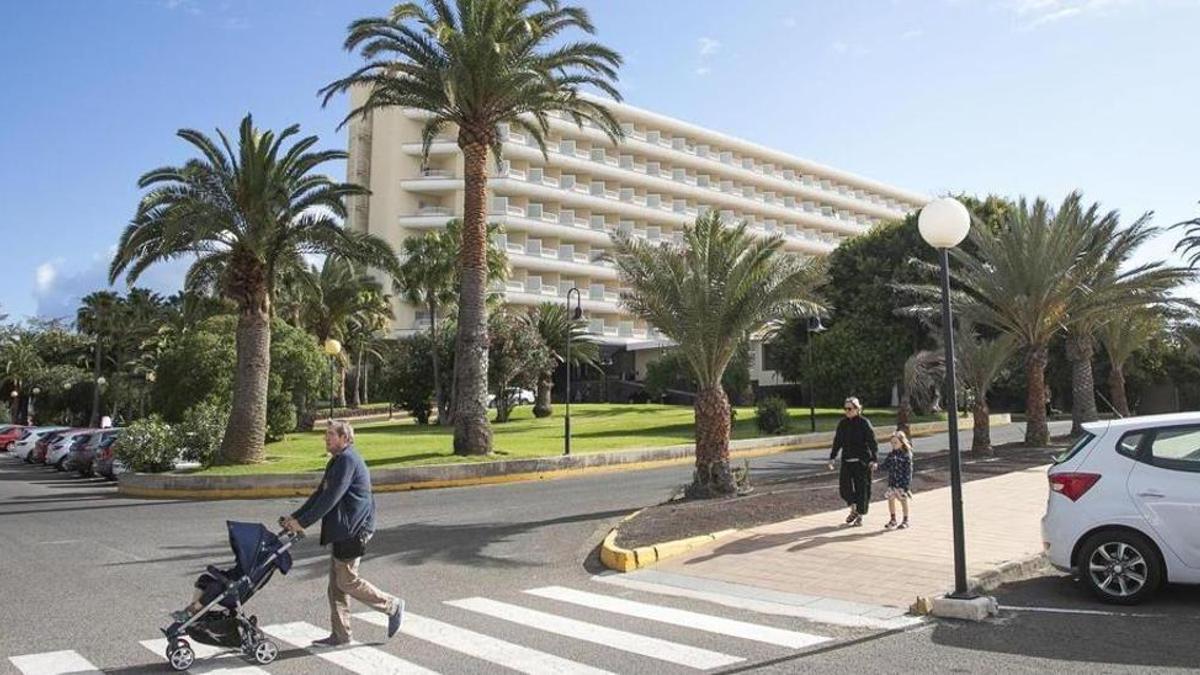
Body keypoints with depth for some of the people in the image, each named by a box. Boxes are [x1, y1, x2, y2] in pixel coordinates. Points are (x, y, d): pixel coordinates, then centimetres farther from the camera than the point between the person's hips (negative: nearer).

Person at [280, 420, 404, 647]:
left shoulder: (348, 460, -17)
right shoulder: (336, 461, 17)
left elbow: (331, 498, -22)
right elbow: (319, 494, 19)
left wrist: (303, 522, -18)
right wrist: (295, 517, 11)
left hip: (354, 530, -10)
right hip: (343, 530, 10)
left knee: (347, 581, -4)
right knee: (336, 583, 12)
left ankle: (392, 606, 9)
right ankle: (340, 634, 19)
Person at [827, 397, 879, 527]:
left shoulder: (864, 423, -8)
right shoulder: (842, 423, 6)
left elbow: (873, 442, -10)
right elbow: (837, 442, 15)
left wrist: (874, 459, -19)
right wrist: (832, 457, 12)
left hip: (862, 461, -4)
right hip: (846, 460, 4)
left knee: (862, 488, 2)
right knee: (844, 486, -1)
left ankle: (860, 516, 16)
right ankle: (853, 510, 24)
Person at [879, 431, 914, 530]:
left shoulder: (906, 455, -11)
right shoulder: (891, 455, 5)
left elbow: (908, 470, -12)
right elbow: (885, 466, 7)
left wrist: (908, 485, -14)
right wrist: (877, 466, -12)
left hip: (902, 482, -5)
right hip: (892, 482, 5)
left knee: (903, 500, 6)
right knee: (890, 499, 8)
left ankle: (905, 521, 20)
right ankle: (893, 520, 22)